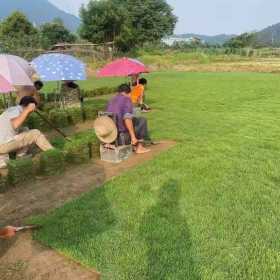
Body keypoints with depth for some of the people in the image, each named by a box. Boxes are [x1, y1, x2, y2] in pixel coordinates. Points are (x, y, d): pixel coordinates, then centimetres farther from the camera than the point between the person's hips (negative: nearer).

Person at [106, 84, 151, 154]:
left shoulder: (111, 101, 13)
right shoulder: (126, 100, -11)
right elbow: (127, 119, -25)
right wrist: (133, 136, -22)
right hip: (123, 132, -8)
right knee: (142, 120, 16)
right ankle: (139, 147, 22)